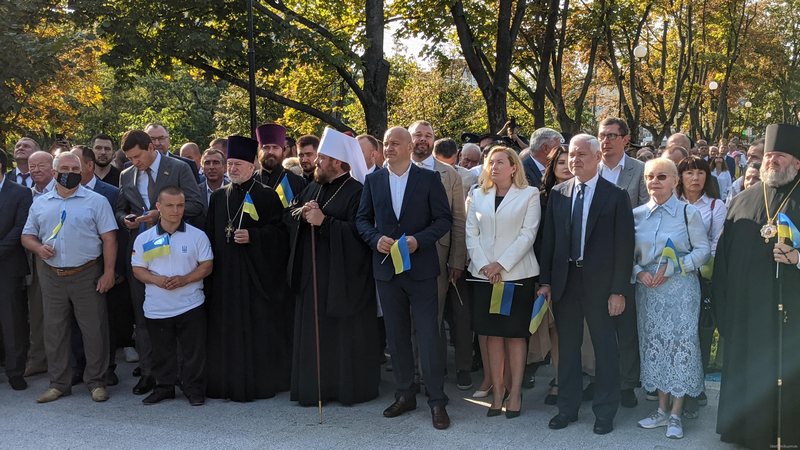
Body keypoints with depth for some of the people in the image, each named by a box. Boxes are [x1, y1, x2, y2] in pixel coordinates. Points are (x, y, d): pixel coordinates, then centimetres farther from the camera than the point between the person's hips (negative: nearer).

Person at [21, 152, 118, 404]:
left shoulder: (96, 201, 0)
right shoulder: (41, 204, 12)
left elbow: (109, 238, -4)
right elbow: (27, 235, 17)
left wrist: (108, 273, -11)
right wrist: (39, 247, -6)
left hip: (87, 276, -3)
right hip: (52, 277, 3)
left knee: (94, 330, 0)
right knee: (54, 332, 8)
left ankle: (96, 382, 12)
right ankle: (59, 384, 20)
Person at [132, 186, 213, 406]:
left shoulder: (197, 236, -1)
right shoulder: (144, 239, 3)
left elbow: (207, 265, -1)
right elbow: (138, 269, 5)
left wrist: (184, 279, -16)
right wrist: (156, 279, -15)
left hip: (190, 306, -1)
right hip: (157, 308, 2)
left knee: (193, 351, 3)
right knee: (162, 351, 12)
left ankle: (194, 389, 16)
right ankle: (164, 387, 27)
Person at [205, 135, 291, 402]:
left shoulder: (266, 196, 0)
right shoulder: (218, 197, 14)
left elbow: (279, 231, -6)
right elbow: (210, 236, 15)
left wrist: (252, 236, -19)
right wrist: (210, 266, 7)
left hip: (256, 274, -4)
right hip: (224, 274, 5)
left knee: (255, 327, -3)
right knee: (224, 327, 6)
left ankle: (256, 383, 6)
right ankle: (226, 382, 16)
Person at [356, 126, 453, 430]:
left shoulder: (429, 179, -1)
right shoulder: (373, 180, 8)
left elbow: (444, 218, -3)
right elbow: (363, 219, 10)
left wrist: (418, 240, -17)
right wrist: (376, 239, -10)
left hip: (420, 267, -3)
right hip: (386, 268, 4)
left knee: (429, 335, -3)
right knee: (396, 336, 12)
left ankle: (437, 401, 6)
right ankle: (405, 394, 25)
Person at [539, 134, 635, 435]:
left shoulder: (616, 195, -5)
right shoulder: (558, 194, 6)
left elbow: (624, 245, -7)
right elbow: (548, 240, 8)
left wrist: (619, 290, -11)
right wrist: (545, 281, 3)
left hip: (600, 283, -3)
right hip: (564, 281, 3)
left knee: (605, 349, 7)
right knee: (567, 347, 12)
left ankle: (605, 412, 21)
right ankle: (568, 408, 25)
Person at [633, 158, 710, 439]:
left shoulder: (688, 212, -5)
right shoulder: (637, 214, 5)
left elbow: (703, 250, -7)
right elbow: (629, 254, 9)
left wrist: (672, 268, -16)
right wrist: (639, 272, -10)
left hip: (680, 290, -3)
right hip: (648, 291, 4)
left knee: (680, 347, -2)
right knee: (655, 347, 7)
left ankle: (676, 415, 9)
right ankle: (662, 410, 20)